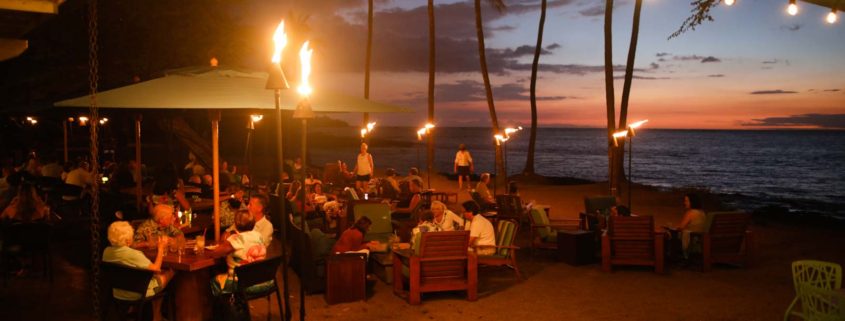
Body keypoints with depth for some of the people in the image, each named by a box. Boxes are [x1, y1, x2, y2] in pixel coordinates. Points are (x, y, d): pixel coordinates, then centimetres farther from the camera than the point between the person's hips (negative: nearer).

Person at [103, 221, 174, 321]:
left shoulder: (107, 251, -8)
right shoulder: (134, 254, -30)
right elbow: (156, 269, -22)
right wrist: (161, 249, -13)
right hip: (137, 294, -7)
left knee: (154, 274, 26)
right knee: (169, 272, 12)